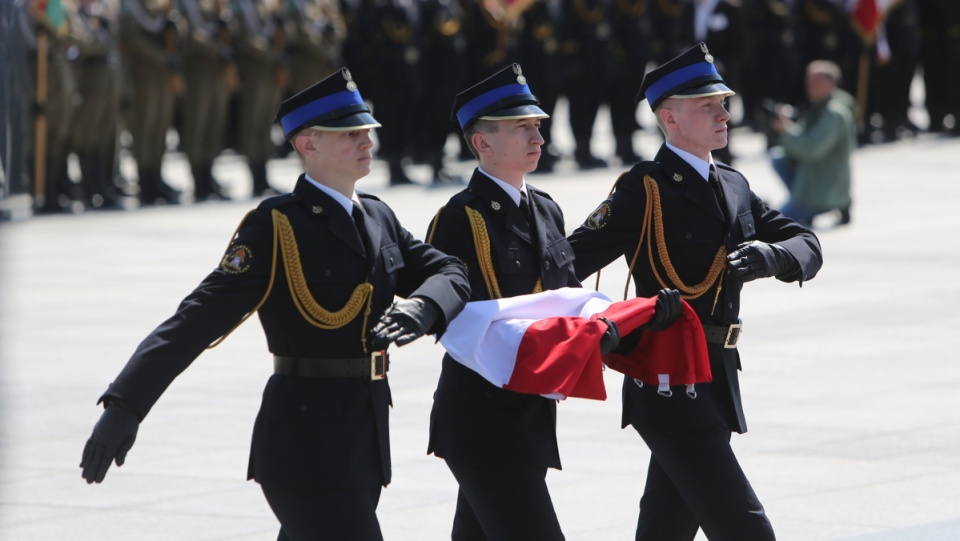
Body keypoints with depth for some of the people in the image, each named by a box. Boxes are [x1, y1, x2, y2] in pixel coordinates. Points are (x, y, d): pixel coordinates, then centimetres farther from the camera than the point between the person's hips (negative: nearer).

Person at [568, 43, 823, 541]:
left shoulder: (734, 187, 15)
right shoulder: (644, 190, -9)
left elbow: (807, 247, 10)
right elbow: (571, 262, -14)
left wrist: (772, 256, -11)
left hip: (716, 382, 8)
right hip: (668, 384, -8)